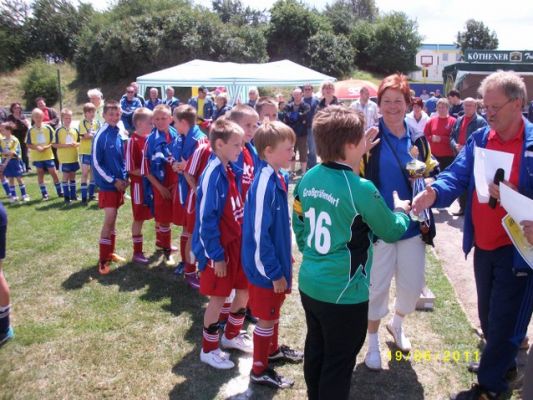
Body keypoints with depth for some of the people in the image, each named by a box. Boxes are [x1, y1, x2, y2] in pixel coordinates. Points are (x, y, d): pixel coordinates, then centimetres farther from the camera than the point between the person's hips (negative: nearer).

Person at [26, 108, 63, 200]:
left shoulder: (48, 128, -3)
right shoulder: (30, 130, -2)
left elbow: (53, 141, 0)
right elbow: (28, 144, -1)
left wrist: (47, 146, -17)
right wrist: (36, 147, -18)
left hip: (48, 155, -1)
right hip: (37, 156, 1)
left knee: (53, 173, 0)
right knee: (40, 174, 6)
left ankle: (60, 192, 12)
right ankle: (44, 194, 13)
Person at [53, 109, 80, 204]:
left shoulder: (75, 130, 5)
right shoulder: (59, 130, -6)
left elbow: (80, 142, 10)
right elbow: (54, 144, -8)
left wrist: (76, 144, -12)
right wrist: (65, 145, -19)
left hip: (74, 157, 4)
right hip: (64, 158, -4)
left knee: (72, 175, 12)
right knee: (65, 176, 1)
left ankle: (73, 195, 21)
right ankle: (66, 196, 7)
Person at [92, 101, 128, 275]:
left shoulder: (119, 134, 6)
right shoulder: (101, 136, -14)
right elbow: (96, 163, -13)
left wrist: (124, 177, 1)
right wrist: (113, 180, -14)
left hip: (119, 182, 6)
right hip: (107, 184, -6)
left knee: (112, 219, 14)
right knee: (109, 220, -8)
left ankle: (110, 253, 25)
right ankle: (103, 259, 2)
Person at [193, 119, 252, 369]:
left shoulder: (230, 170, 4)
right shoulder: (213, 174, -21)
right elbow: (207, 219, -21)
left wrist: (243, 238, 14)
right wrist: (216, 256, -18)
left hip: (236, 241, 8)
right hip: (219, 247, -8)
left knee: (245, 288, 17)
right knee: (218, 297, 5)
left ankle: (231, 335, 39)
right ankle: (209, 349, 25)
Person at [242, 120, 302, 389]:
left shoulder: (279, 177, 0)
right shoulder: (264, 184, -27)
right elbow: (258, 234, -25)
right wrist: (275, 272, -19)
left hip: (277, 257, 9)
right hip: (265, 265, -8)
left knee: (274, 309, 26)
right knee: (266, 317, 8)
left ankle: (273, 350, 48)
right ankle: (259, 370, 27)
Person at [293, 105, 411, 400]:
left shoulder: (307, 179, -3)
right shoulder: (361, 189, -22)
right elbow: (392, 232, -6)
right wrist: (401, 211, 14)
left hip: (309, 283, 7)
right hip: (343, 293, -7)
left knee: (315, 351, 25)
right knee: (338, 363, 13)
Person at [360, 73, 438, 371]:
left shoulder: (418, 138, 6)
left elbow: (431, 176, 14)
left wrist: (424, 175, -8)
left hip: (412, 224, 5)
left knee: (413, 285, 14)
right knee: (377, 287, 7)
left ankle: (397, 323, 45)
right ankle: (373, 342, 30)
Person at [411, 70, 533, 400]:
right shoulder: (479, 138, 3)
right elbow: (457, 176, -5)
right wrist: (435, 193, -25)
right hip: (483, 245, 6)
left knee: (503, 320, 6)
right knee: (488, 315, 22)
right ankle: (503, 363, 46)